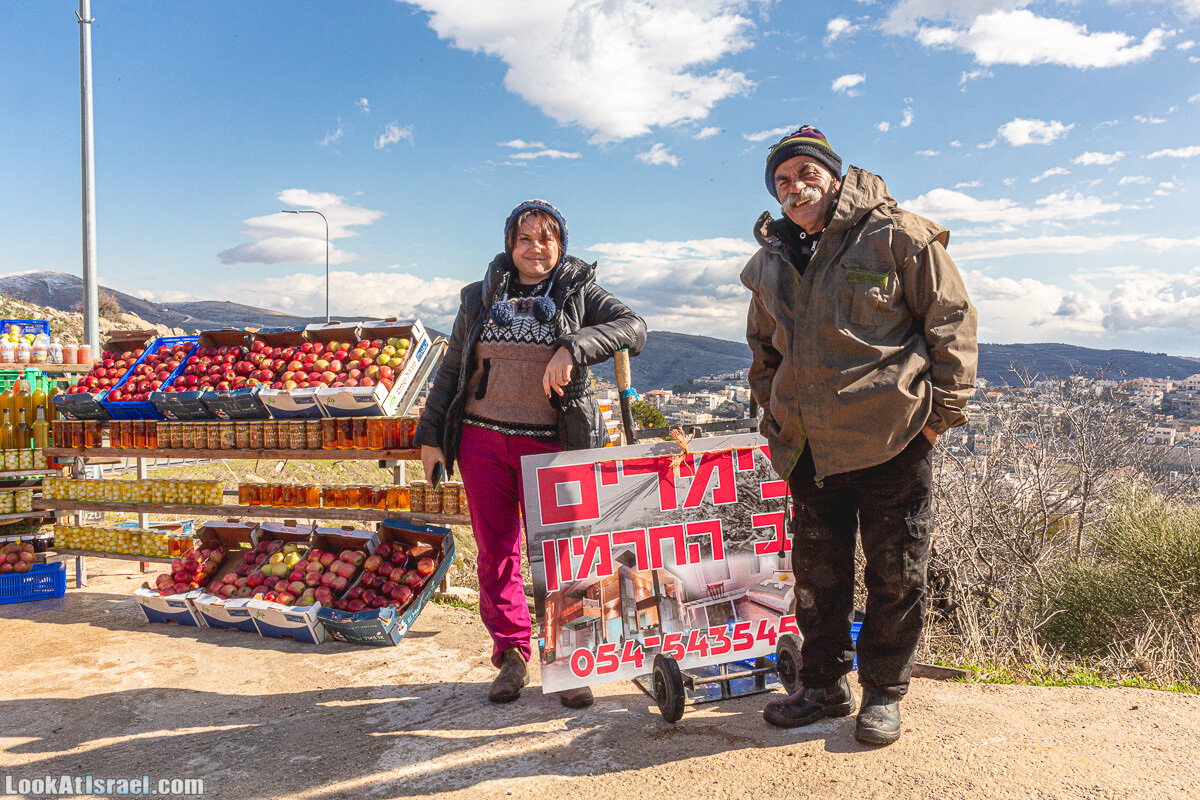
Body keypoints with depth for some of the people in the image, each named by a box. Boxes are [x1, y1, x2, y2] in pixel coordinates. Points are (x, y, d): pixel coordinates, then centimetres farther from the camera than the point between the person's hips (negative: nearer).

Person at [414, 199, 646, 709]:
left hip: (550, 443, -2)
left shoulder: (578, 293, 5)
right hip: (481, 440, 3)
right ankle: (511, 656, 21)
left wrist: (572, 348, -25)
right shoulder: (481, 297, 12)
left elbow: (633, 328, -11)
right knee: (495, 552, 6)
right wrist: (431, 436, 10)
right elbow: (451, 369, 15)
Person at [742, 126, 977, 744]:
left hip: (891, 442, -4)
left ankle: (883, 694, 23)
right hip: (808, 451, 5)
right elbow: (763, 349, 24)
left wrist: (943, 409, -5)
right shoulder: (770, 264, 10)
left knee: (895, 576, 6)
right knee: (816, 576, 13)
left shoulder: (895, 236, -5)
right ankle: (824, 687, 30)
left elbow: (951, 320, -2)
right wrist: (775, 414, 16)